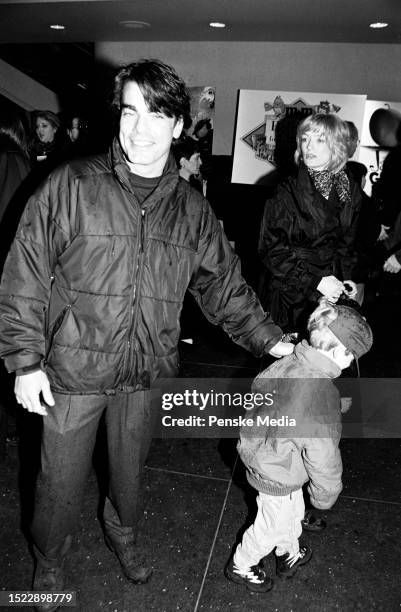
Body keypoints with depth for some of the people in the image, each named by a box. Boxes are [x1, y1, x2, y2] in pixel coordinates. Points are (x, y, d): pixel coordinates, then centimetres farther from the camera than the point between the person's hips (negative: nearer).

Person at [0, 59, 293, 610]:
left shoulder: (192, 208, 0)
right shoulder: (72, 186, -10)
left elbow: (224, 284, 8)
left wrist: (270, 340, 6)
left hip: (146, 374, 3)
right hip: (73, 369, -2)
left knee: (130, 468, 24)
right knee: (62, 480, 15)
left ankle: (123, 534, 57)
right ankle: (49, 560, 47)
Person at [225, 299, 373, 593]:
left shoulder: (286, 363, -15)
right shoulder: (322, 399, -38)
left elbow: (257, 387, 4)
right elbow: (324, 459, -26)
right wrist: (325, 496, -6)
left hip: (261, 454, 8)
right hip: (278, 479, -7)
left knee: (294, 512, 32)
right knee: (272, 526, 22)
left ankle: (290, 555, 60)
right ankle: (241, 566, 48)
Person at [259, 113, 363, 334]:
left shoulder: (351, 191, 4)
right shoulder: (287, 192, -11)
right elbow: (271, 248, -13)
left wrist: (345, 276, 1)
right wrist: (315, 281, -16)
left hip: (333, 290, 4)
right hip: (291, 294, -4)